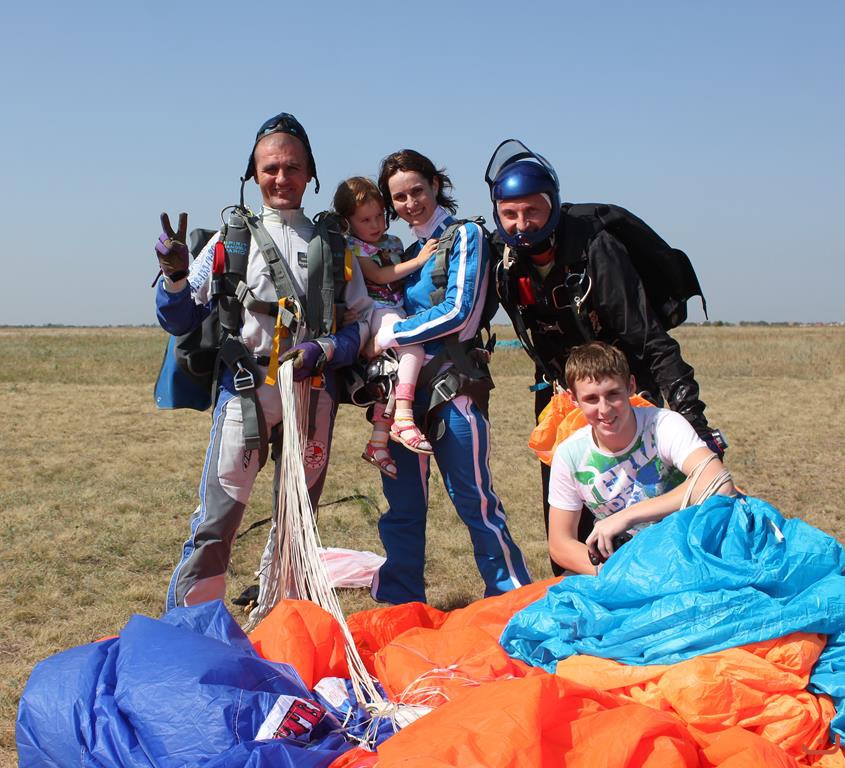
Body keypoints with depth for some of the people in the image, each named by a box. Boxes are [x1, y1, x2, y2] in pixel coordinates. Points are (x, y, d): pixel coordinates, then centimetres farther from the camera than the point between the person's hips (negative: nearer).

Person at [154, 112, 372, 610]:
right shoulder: (231, 241, 7)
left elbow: (363, 321, 7)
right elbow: (179, 321, 6)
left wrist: (324, 351, -12)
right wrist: (174, 275, -12)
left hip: (315, 394, 2)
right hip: (246, 387, -2)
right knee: (217, 521, -10)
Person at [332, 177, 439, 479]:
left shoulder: (393, 243, 21)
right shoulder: (352, 247, 0)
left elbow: (405, 281, 32)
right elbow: (379, 275, -12)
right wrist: (418, 260, -14)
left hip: (396, 313, 7)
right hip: (373, 314, -7)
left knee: (392, 372, -4)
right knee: (414, 349, -29)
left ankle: (378, 441, 1)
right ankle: (403, 417, -33)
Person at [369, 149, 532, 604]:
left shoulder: (465, 236, -1)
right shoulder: (410, 251, 19)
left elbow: (458, 312, -12)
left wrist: (390, 336, -8)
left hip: (451, 385, -6)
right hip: (406, 387, 7)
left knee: (474, 500, -3)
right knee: (400, 505, 9)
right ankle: (399, 606, 19)